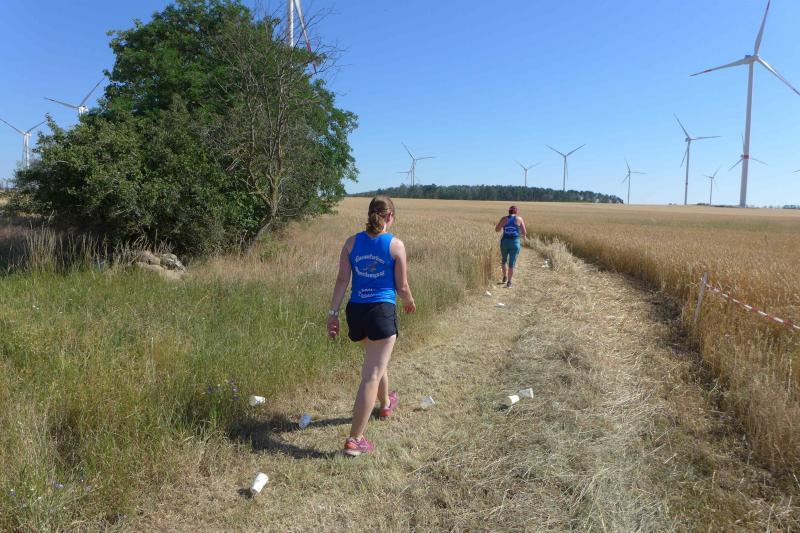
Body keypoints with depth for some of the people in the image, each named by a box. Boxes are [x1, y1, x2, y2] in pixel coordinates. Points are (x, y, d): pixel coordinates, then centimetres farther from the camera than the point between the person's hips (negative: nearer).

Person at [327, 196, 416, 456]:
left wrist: (333, 312, 3)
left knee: (376, 360, 30)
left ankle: (386, 403, 54)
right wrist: (410, 302, 18)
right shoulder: (395, 245, -6)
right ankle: (355, 440, -3)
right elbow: (402, 287, -2)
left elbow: (342, 280, 0)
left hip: (356, 310, 5)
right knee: (372, 374, -2)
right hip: (382, 310, -5)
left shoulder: (352, 242, 4)